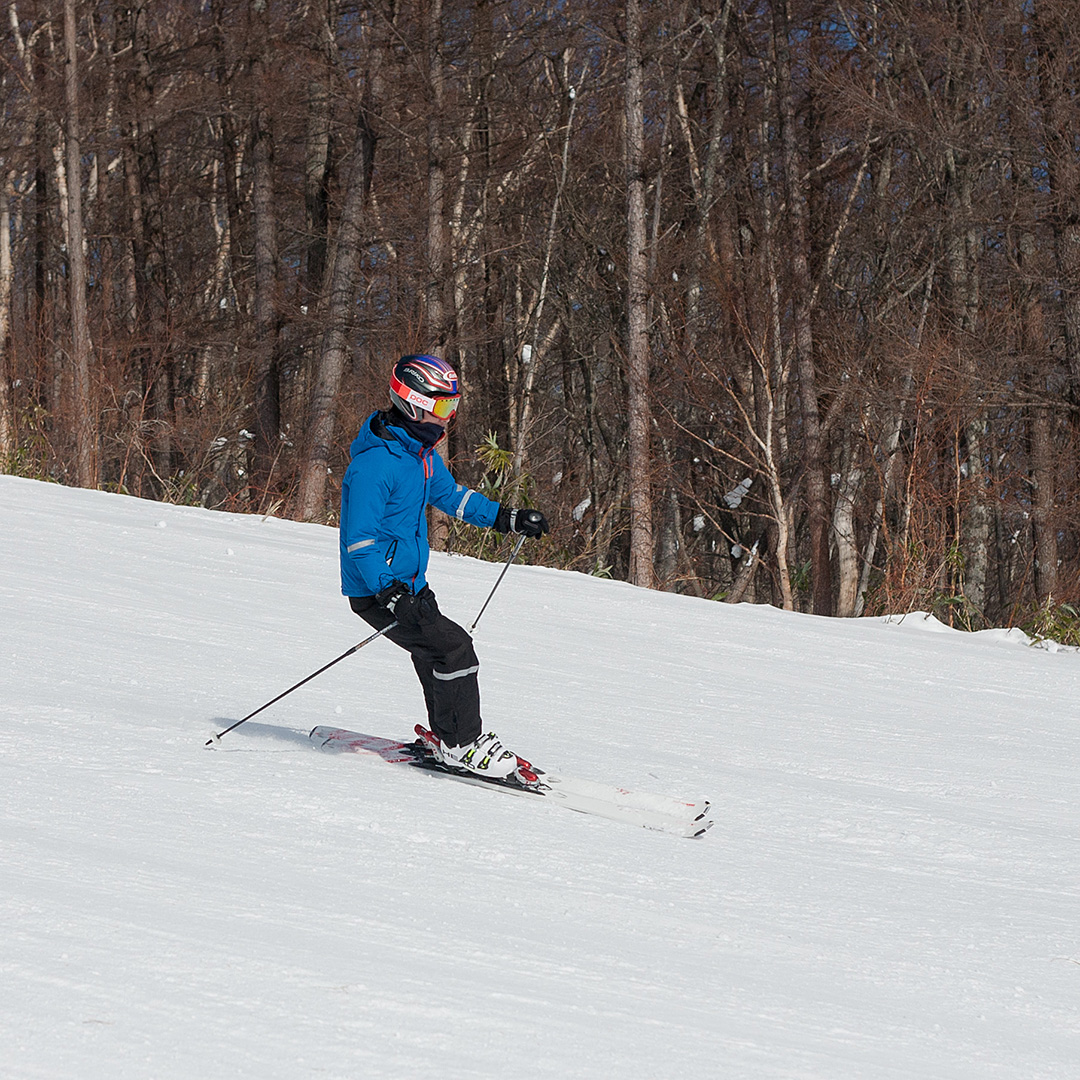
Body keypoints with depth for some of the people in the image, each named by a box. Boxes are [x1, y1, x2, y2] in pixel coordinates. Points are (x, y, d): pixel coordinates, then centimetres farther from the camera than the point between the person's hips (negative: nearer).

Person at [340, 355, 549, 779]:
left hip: (410, 583, 10)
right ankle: (461, 744, -5)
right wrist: (390, 594, -35)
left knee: (436, 657, 18)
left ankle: (447, 737, 33)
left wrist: (507, 518, 18)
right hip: (377, 591, -10)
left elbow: (449, 494, 25)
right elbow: (360, 542, -27)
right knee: (453, 648, -15)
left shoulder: (422, 453, 7)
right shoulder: (375, 465, -25)